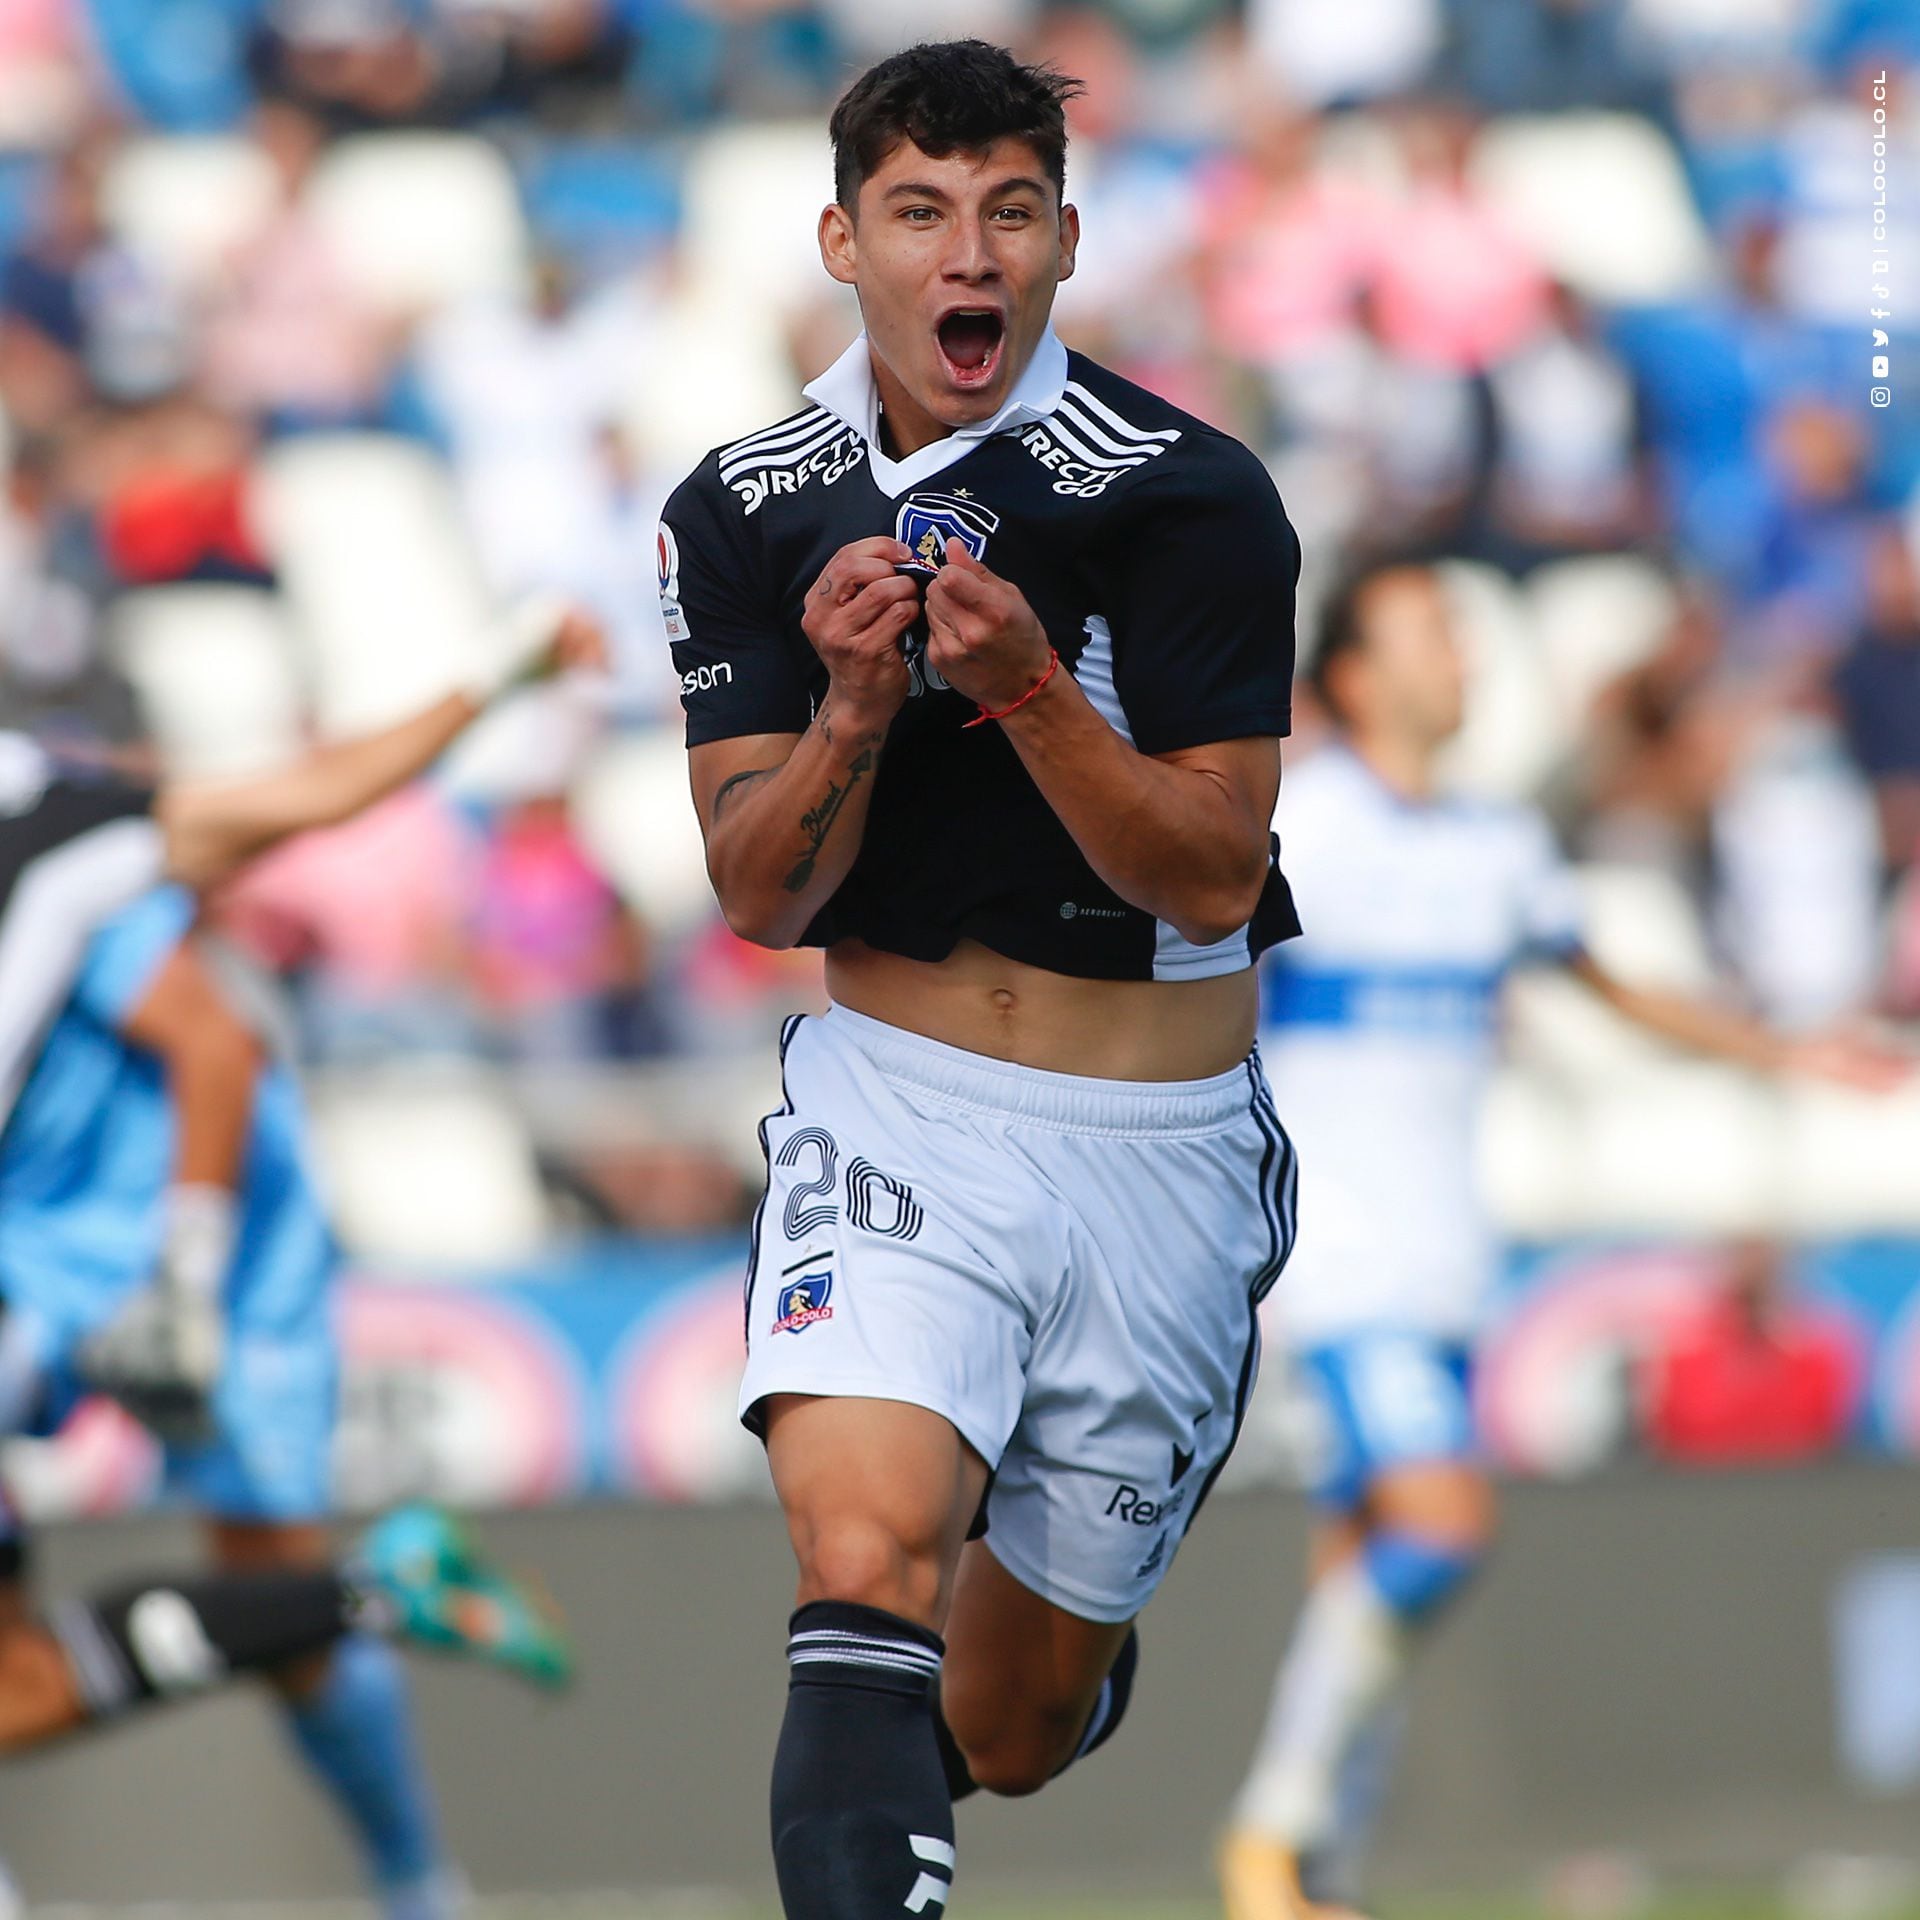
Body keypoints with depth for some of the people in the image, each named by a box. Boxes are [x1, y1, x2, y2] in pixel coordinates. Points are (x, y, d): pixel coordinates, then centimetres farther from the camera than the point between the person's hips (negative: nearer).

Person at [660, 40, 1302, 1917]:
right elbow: (757, 894, -2)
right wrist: (851, 713, -22)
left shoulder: (1185, 497, -11)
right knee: (865, 1561, -28)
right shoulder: (746, 512, 0)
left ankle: (1077, 1636, 48)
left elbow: (1213, 880, -12)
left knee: (1003, 1735, 11)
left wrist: (1026, 686, -27)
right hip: (896, 1107, 1)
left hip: (1154, 1141, -1)